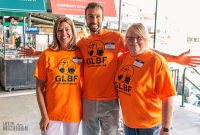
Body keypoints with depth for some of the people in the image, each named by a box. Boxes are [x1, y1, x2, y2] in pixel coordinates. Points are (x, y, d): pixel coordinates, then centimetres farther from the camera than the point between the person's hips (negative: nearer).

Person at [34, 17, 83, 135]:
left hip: (74, 111, 2)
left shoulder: (80, 53, -3)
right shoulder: (47, 55, -8)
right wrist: (44, 115, -9)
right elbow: (39, 88, -6)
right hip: (51, 112, -2)